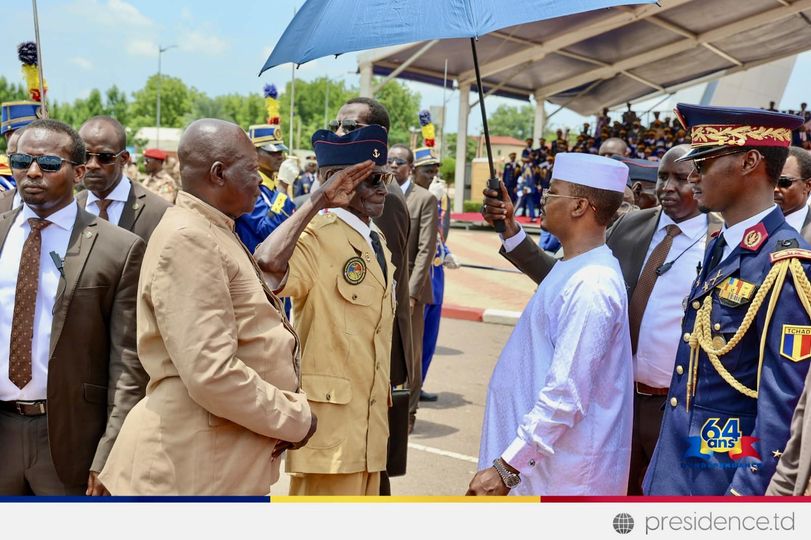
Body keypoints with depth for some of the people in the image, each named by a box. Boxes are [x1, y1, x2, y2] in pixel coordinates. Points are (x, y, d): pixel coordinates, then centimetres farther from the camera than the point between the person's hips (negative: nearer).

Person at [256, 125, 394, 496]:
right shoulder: (315, 237, -15)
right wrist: (317, 201, -29)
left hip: (369, 422, 9)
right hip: (329, 420, -9)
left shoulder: (377, 241, 13)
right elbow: (268, 264, -39)